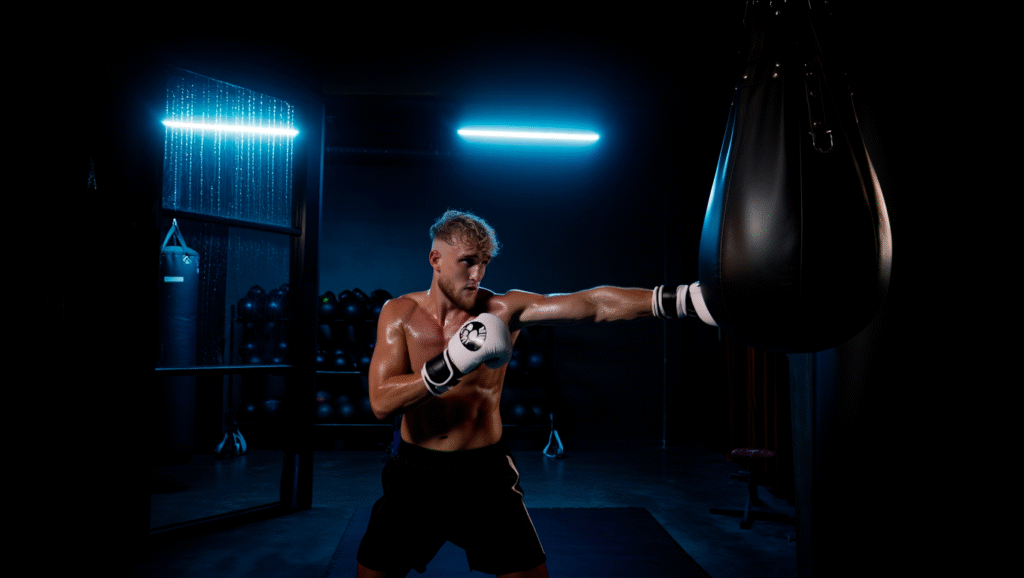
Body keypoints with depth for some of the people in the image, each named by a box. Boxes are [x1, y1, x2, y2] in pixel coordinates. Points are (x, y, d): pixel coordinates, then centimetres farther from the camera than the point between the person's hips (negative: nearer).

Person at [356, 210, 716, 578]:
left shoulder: (503, 309, -10)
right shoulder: (400, 313, -6)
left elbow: (594, 305, -21)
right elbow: (381, 404, -16)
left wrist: (686, 298, -31)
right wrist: (450, 366, -31)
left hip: (484, 471, -1)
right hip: (415, 472, 1)